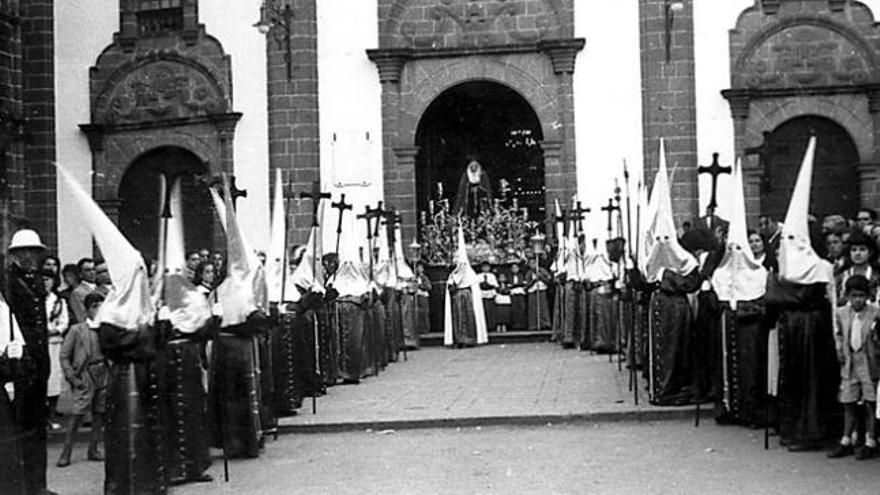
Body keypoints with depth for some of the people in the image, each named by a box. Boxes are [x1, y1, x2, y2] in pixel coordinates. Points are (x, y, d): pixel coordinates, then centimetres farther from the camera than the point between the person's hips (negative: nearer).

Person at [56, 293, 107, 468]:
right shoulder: (77, 330, -3)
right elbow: (64, 355, -1)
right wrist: (71, 377, -7)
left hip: (103, 375, 4)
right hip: (84, 376, -4)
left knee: (100, 413, 7)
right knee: (77, 413, -9)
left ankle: (93, 449, 18)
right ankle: (66, 452, -3)